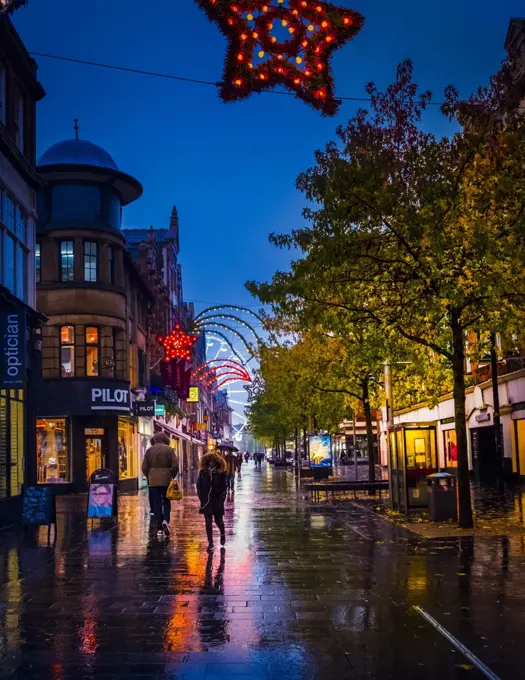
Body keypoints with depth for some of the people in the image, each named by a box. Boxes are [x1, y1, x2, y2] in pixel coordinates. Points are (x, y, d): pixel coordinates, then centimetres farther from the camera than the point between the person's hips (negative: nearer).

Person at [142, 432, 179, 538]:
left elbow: (144, 467, 0)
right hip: (166, 480, -1)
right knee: (166, 502, 12)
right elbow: (175, 466, -9)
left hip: (153, 481, 1)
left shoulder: (149, 450, 3)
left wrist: (149, 477, 14)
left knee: (156, 503, 8)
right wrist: (172, 476, 6)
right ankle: (165, 520, -11)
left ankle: (159, 528, 7)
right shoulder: (169, 449, -1)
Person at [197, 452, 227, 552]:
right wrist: (201, 497, 1)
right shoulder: (203, 472, 3)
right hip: (206, 501, 2)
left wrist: (222, 498, -5)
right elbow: (199, 485, 9)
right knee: (208, 522, 1)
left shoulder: (221, 473, -3)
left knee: (218, 520, 5)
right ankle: (210, 543, 7)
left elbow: (224, 486, 1)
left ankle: (222, 534, 38)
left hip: (217, 501, -2)